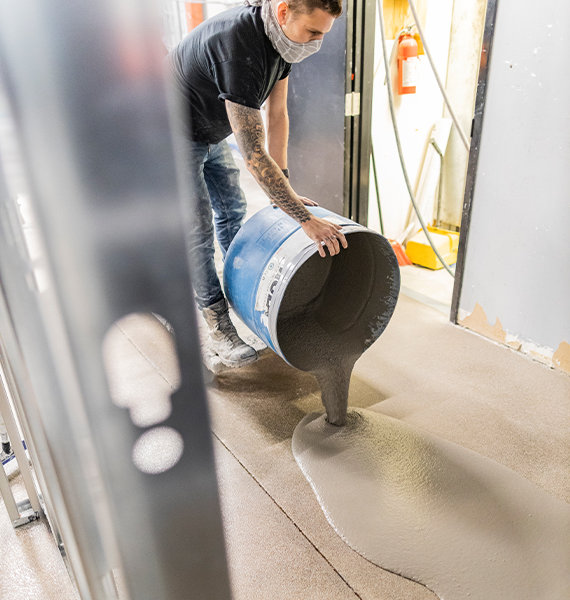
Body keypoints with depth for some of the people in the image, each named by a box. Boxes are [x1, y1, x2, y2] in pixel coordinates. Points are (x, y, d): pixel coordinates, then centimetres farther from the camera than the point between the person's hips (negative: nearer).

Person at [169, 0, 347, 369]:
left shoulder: (280, 35, -10)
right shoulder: (238, 45, -38)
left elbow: (277, 114, -3)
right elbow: (253, 154, -41)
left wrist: (285, 185, -7)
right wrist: (305, 218, -41)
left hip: (213, 133, 8)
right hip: (177, 136, -8)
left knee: (233, 210, 13)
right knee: (198, 230, -6)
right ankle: (219, 328, 5)